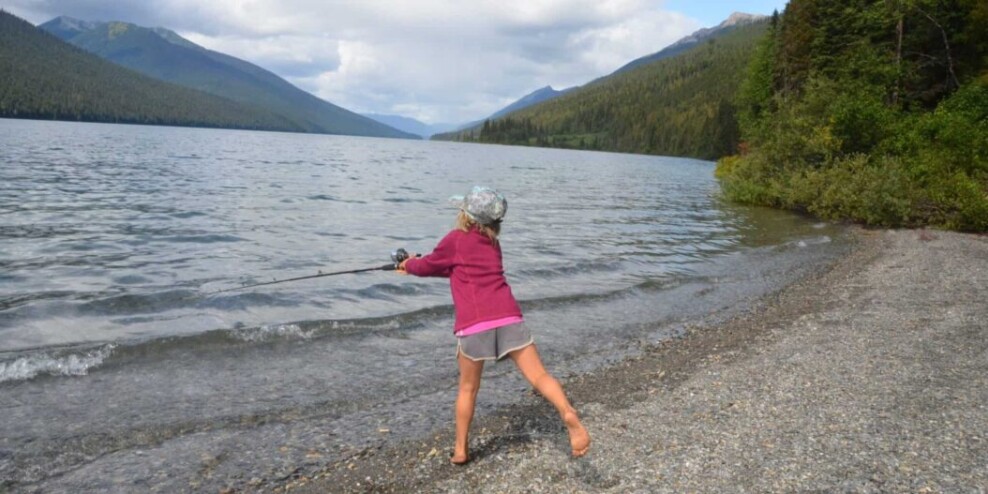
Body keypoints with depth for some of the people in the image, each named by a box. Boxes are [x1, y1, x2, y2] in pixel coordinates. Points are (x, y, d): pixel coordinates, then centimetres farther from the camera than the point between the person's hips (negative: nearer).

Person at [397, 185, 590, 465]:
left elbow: (429, 266, 24)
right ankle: (568, 414, -29)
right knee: (539, 375, -3)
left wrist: (409, 266, 46)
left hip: (473, 325, -3)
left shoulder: (455, 240, 9)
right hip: (508, 318, 3)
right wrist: (419, 266, 44)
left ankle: (460, 449, 25)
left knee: (468, 388, 16)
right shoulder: (493, 243, 25)